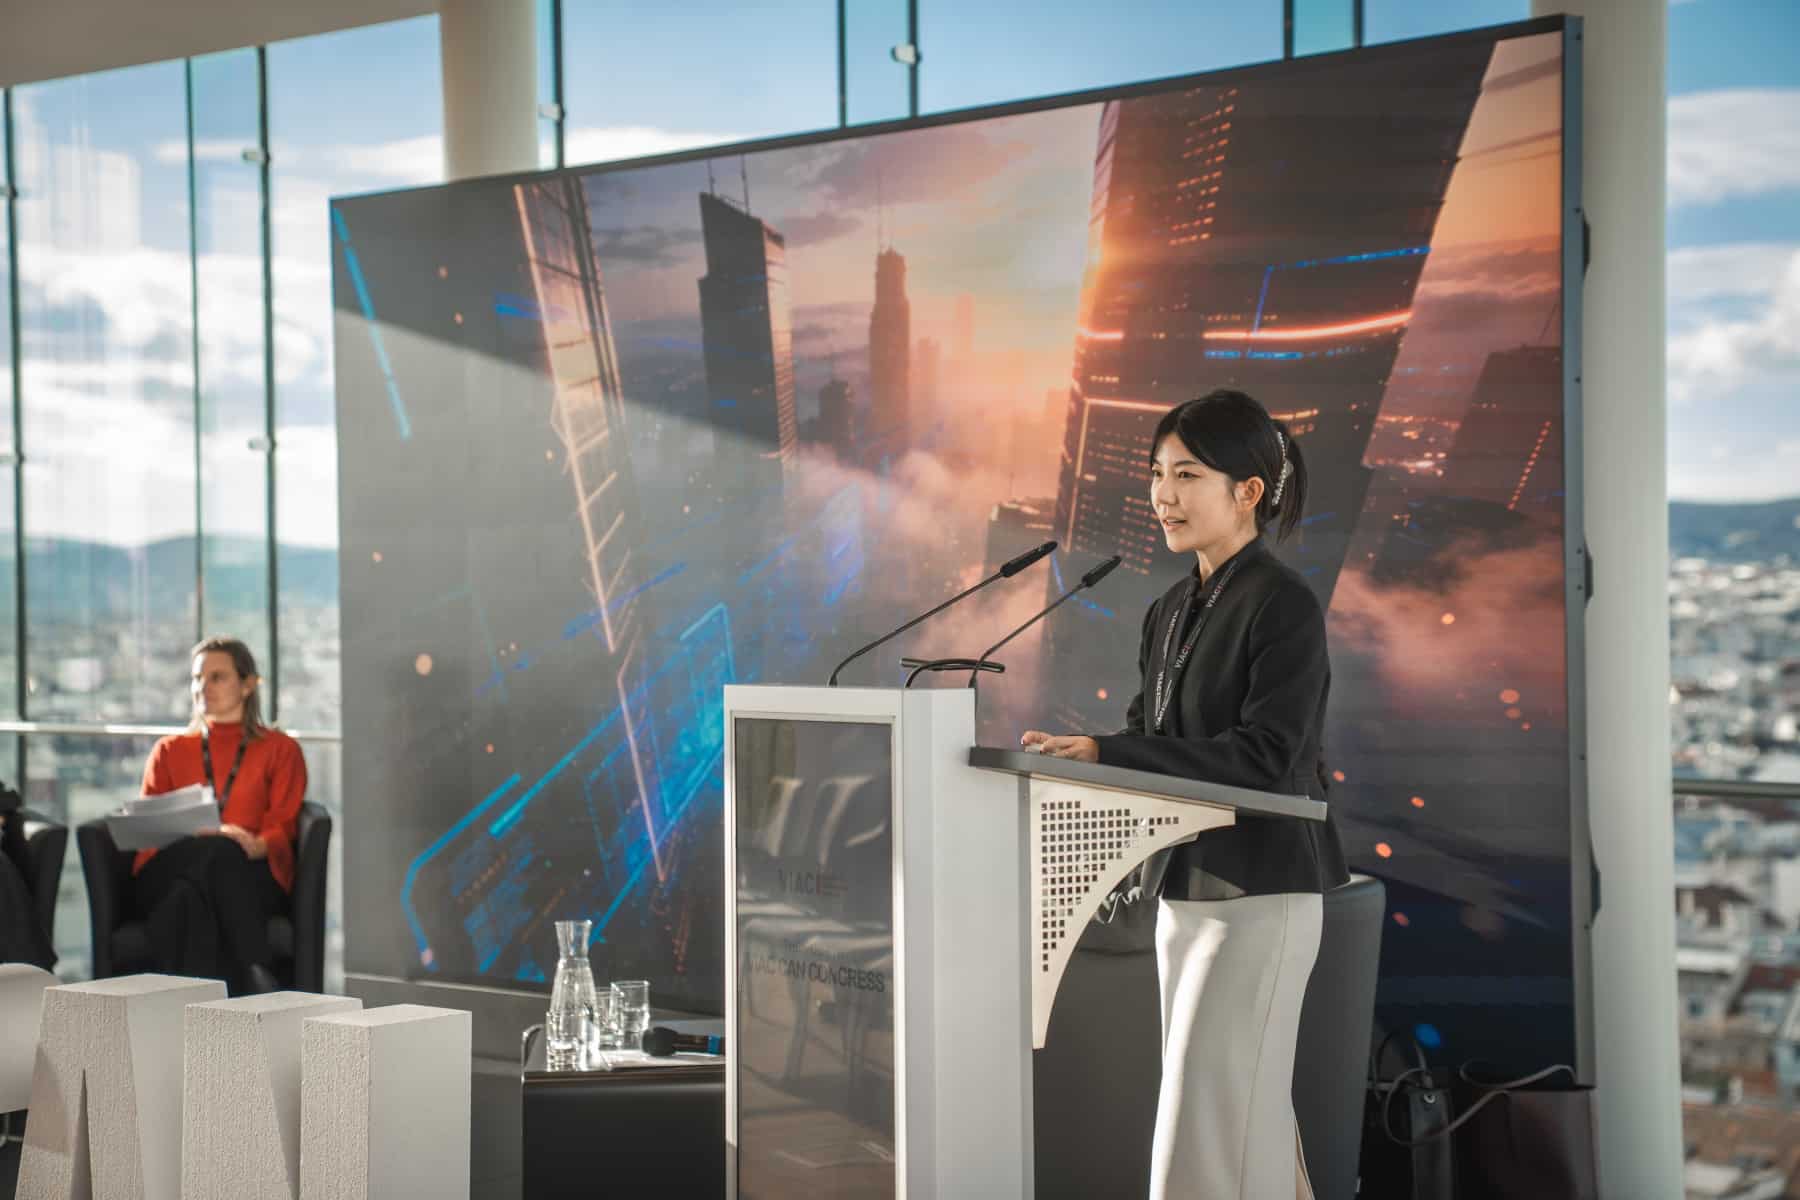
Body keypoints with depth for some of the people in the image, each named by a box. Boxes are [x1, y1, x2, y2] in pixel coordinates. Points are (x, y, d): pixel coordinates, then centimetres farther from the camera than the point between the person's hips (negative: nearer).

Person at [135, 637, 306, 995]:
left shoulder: (280, 749, 20)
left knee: (222, 855, -40)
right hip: (172, 871, 1)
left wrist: (255, 846, -19)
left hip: (250, 875, -1)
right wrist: (201, 841, -12)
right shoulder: (169, 751, 27)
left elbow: (283, 825, 7)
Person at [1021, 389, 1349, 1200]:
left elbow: (1265, 757, -20)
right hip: (1185, 885, 8)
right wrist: (1074, 758, -4)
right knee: (1248, 1114, 12)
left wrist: (1104, 754, -25)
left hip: (1259, 889, -8)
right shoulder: (1170, 613, 13)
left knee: (1210, 1116, -10)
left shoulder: (1282, 604, -11)